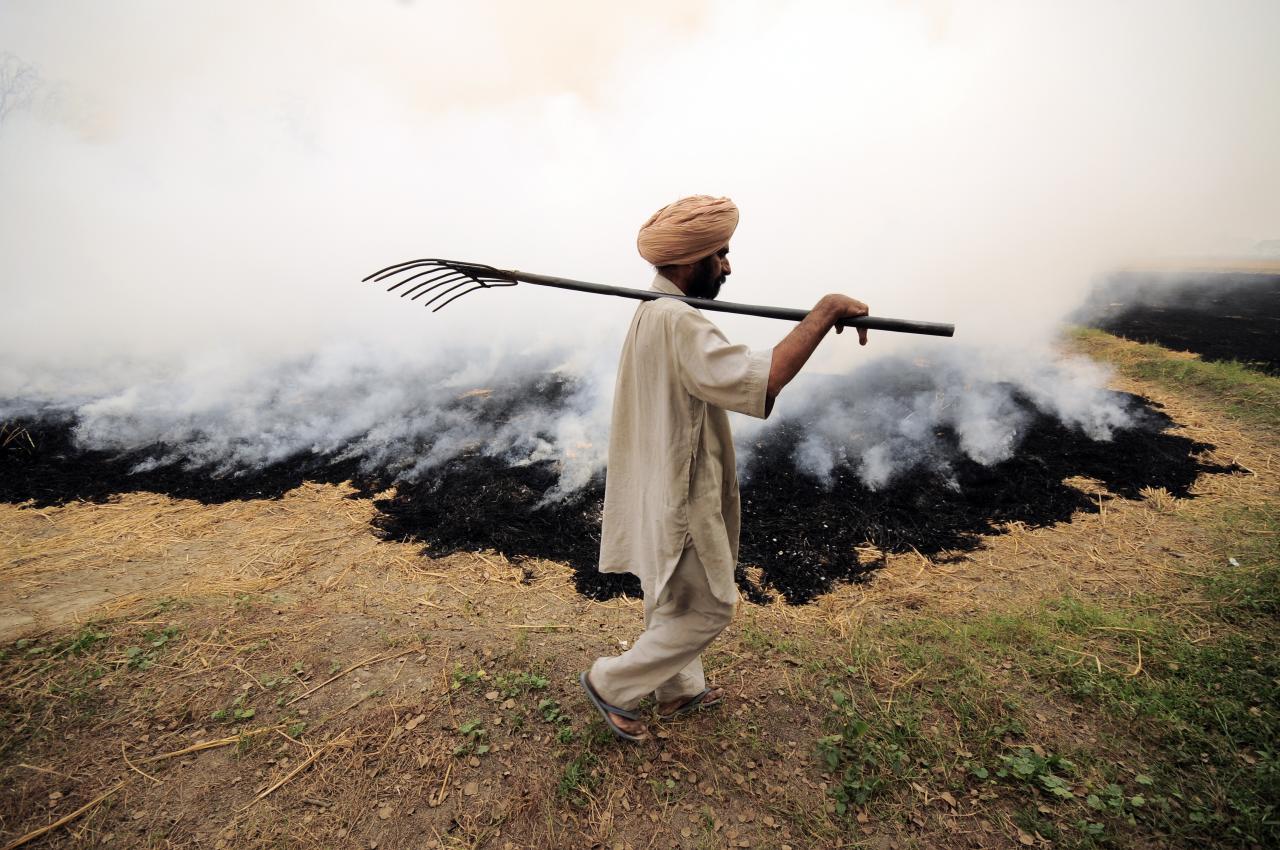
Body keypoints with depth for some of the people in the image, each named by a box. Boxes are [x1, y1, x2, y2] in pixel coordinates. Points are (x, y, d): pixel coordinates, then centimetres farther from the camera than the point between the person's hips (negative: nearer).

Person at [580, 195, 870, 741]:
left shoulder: (652, 312, 7)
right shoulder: (677, 323, -28)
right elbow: (759, 381, -38)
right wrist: (825, 312, -29)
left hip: (664, 487, 10)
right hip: (680, 497, -10)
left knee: (673, 600, 24)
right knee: (709, 608, 9)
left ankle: (679, 690, 46)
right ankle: (612, 684, 22)